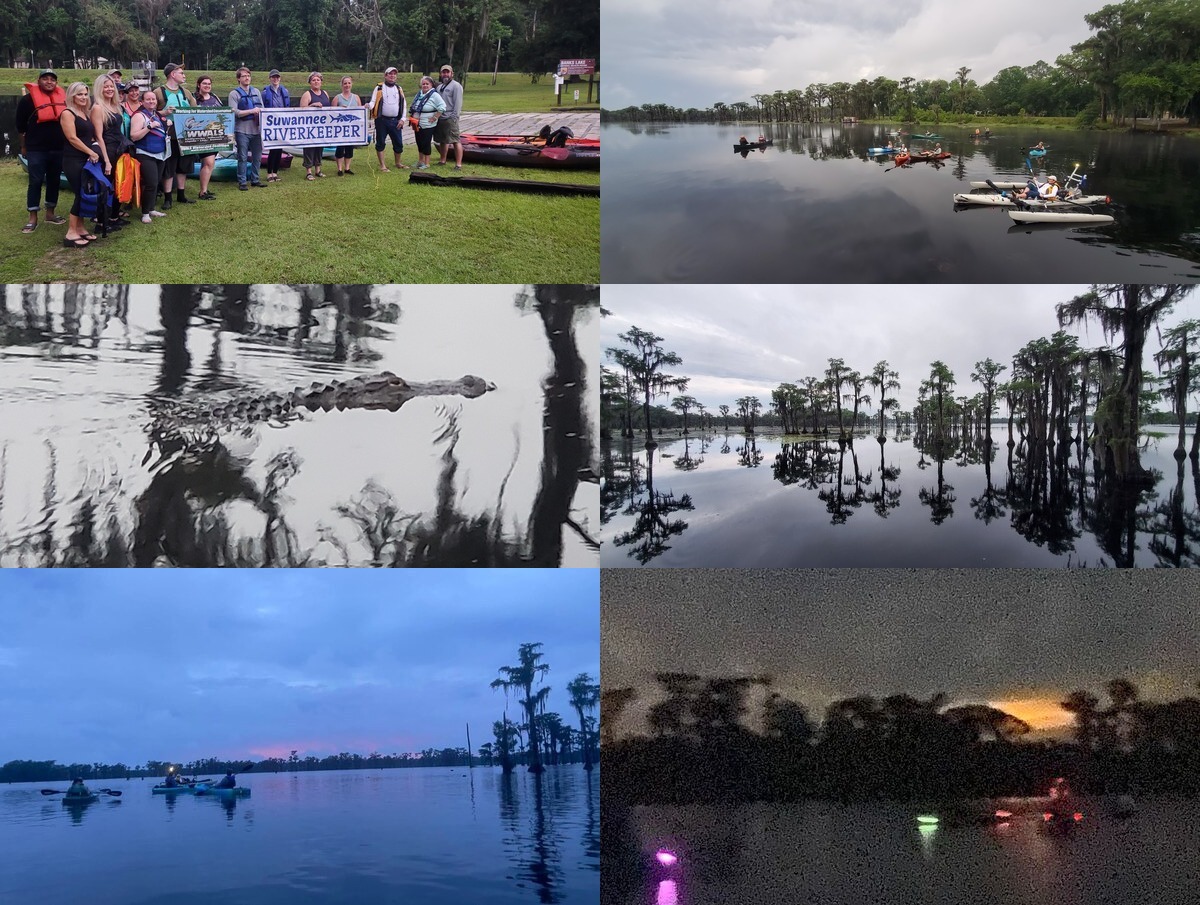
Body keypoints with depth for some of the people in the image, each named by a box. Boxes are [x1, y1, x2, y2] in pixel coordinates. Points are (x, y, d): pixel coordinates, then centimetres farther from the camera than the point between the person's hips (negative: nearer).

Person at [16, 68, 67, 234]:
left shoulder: (63, 98, 7)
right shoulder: (28, 99, -6)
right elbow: (21, 125, 0)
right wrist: (24, 146, 3)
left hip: (58, 149, 4)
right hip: (36, 149, -4)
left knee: (54, 181, 11)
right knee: (35, 182, -3)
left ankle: (50, 213, 22)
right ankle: (32, 218, 1)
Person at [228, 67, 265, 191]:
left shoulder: (256, 91, 14)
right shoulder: (234, 94, -1)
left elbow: (261, 108, 17)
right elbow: (234, 112, -11)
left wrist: (260, 111, -4)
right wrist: (251, 111, -15)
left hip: (256, 129, 5)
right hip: (242, 130, -4)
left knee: (257, 156, 9)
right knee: (243, 157, -2)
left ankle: (255, 180, 20)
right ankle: (242, 182, 3)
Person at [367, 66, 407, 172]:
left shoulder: (399, 89, 12)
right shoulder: (379, 88, 1)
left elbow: (404, 105, 13)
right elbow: (373, 102, -3)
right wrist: (369, 105, -26)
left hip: (395, 121, 3)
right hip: (382, 120, -3)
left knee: (398, 143, 7)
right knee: (380, 143, 1)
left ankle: (398, 163, 25)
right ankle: (382, 166, 9)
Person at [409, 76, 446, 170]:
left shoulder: (434, 95, -12)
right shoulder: (419, 94, 11)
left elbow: (442, 107, -20)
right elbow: (413, 108, 22)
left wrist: (435, 117, -18)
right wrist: (413, 117, 9)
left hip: (428, 125, -7)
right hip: (418, 124, 7)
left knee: (426, 143, -2)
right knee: (419, 143, 13)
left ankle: (426, 163, 7)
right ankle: (420, 161, 26)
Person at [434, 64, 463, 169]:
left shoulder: (456, 86, -5)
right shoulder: (439, 87, 21)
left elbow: (458, 103, -12)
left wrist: (454, 117, -18)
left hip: (450, 119, -8)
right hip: (440, 118, 8)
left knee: (455, 141, -11)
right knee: (442, 141, 16)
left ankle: (458, 164, -12)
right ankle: (443, 161, 27)